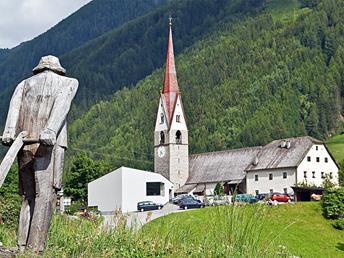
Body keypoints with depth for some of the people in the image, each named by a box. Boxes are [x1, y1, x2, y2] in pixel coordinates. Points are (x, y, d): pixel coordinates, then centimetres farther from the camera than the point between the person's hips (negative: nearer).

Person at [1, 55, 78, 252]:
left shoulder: (24, 84, 24)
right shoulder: (69, 82, 16)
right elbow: (61, 105, -4)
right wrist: (50, 131, -19)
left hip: (24, 145, 4)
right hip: (50, 143, -4)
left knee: (28, 197, 9)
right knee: (45, 195, -6)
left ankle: (22, 247, 1)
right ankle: (36, 249, -13)